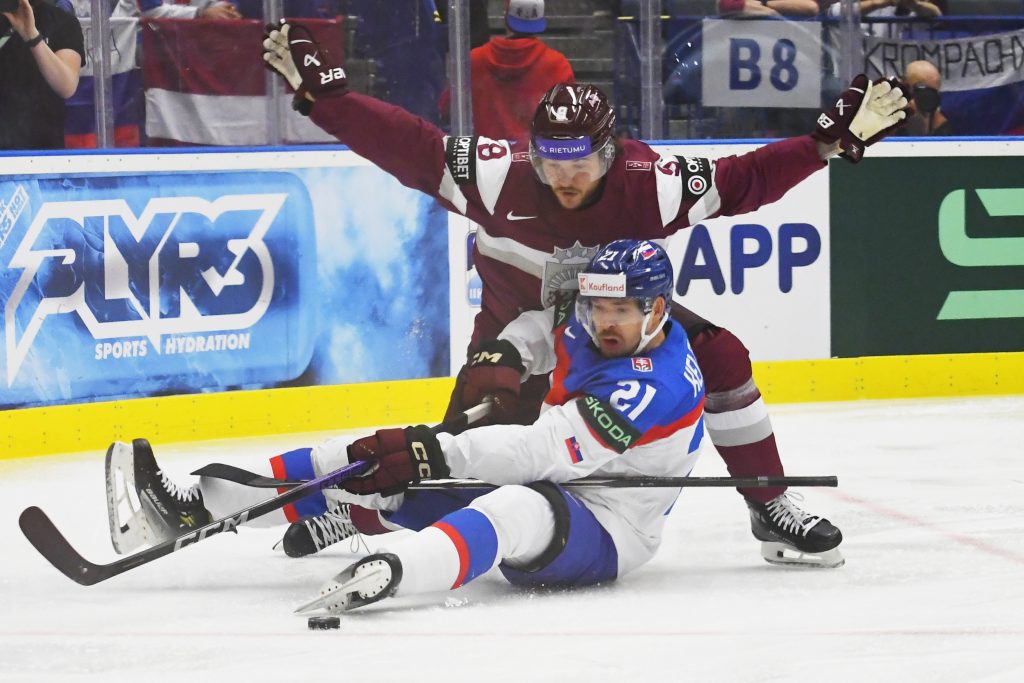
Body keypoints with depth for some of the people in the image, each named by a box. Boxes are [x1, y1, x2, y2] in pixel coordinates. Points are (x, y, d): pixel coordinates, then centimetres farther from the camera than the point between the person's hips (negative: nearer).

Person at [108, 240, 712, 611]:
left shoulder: (657, 389, -25)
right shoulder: (591, 330, 3)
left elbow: (542, 451, -31)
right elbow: (546, 323, 28)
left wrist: (432, 453, -31)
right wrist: (503, 355, 6)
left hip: (602, 536, -10)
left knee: (517, 506, -44)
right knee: (382, 461, -2)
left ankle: (390, 573, -76)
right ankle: (197, 507, -7)